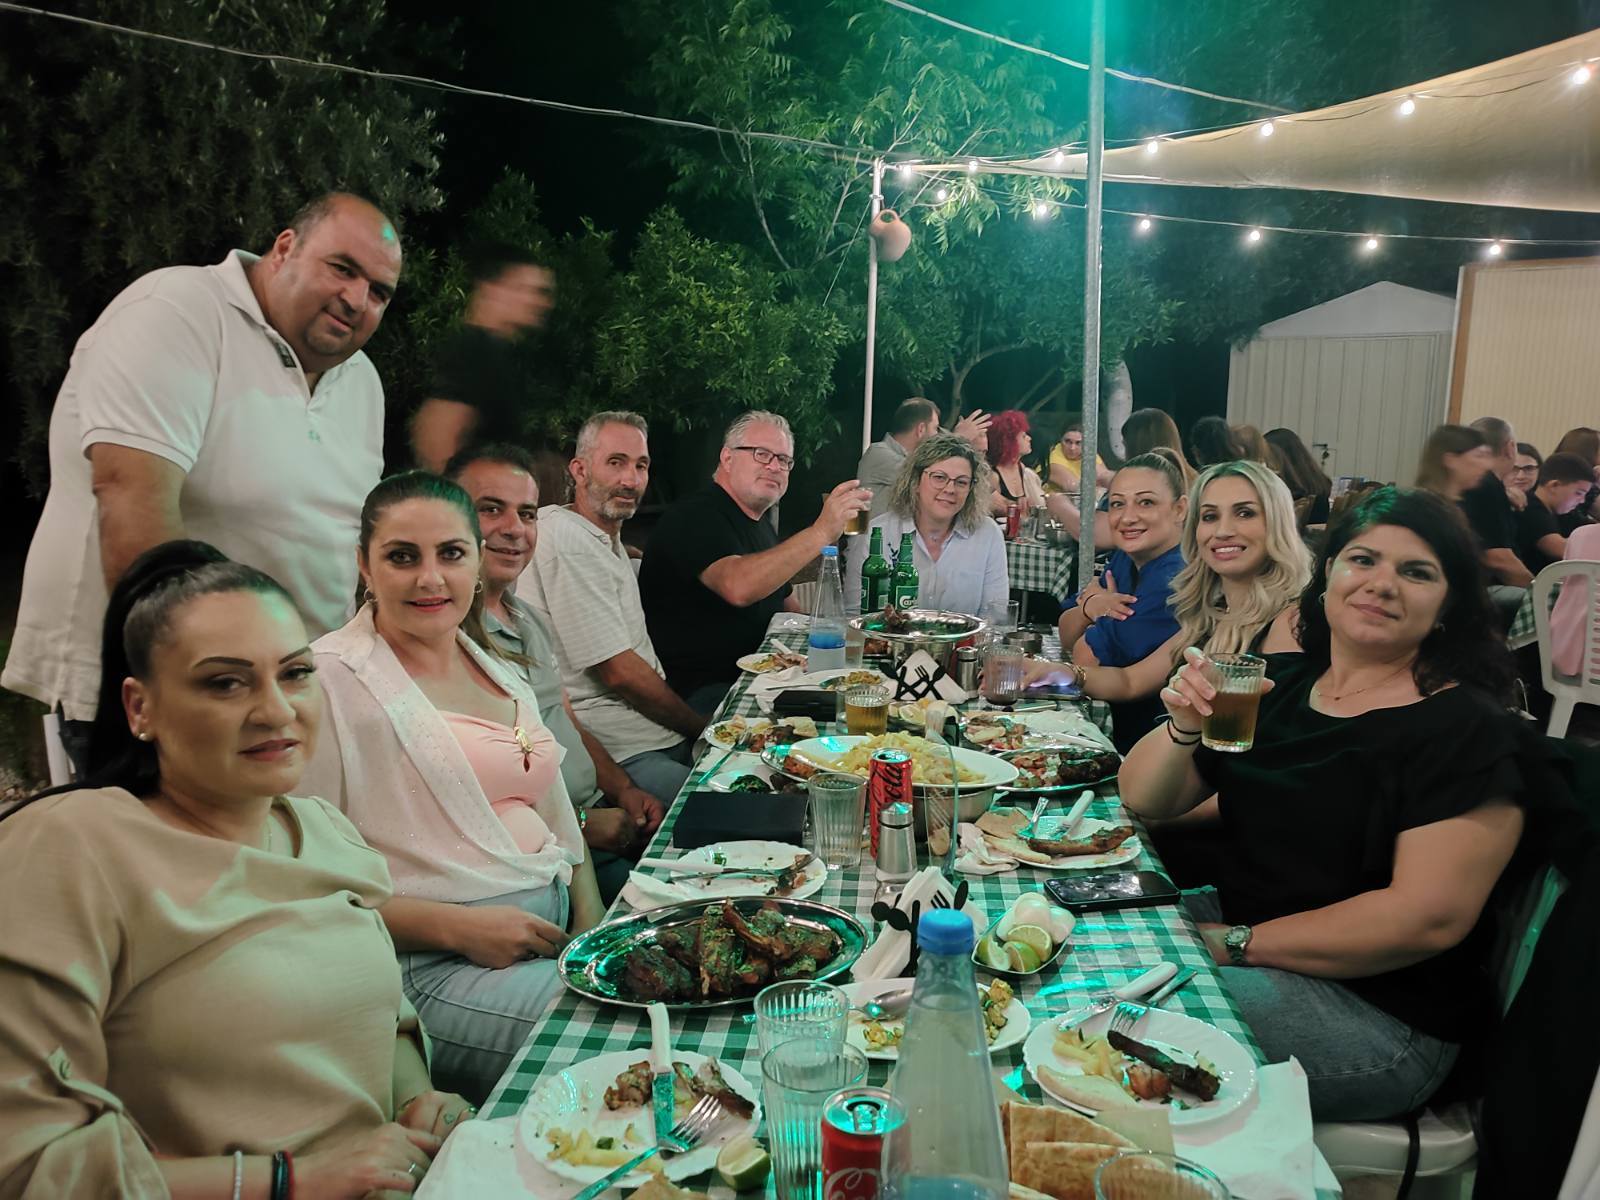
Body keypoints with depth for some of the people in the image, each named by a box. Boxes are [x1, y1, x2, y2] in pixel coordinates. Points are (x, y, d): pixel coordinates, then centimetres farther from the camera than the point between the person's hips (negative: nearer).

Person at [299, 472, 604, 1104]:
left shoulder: (502, 675, 17)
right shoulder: (331, 678, -6)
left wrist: (595, 931, 3)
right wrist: (455, 926, -17)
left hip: (557, 937, 8)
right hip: (432, 969, -7)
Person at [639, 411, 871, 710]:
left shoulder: (762, 526, 19)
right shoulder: (693, 518, -13)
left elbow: (784, 603, 27)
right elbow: (738, 588, -33)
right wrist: (821, 532, -36)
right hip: (701, 693, -9)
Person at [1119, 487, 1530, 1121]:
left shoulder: (1468, 729, -12)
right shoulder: (1276, 683, 5)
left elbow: (1430, 917, -21)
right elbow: (1145, 801, 5)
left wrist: (1234, 945, -19)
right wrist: (1184, 724, -17)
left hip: (1377, 1011, -6)